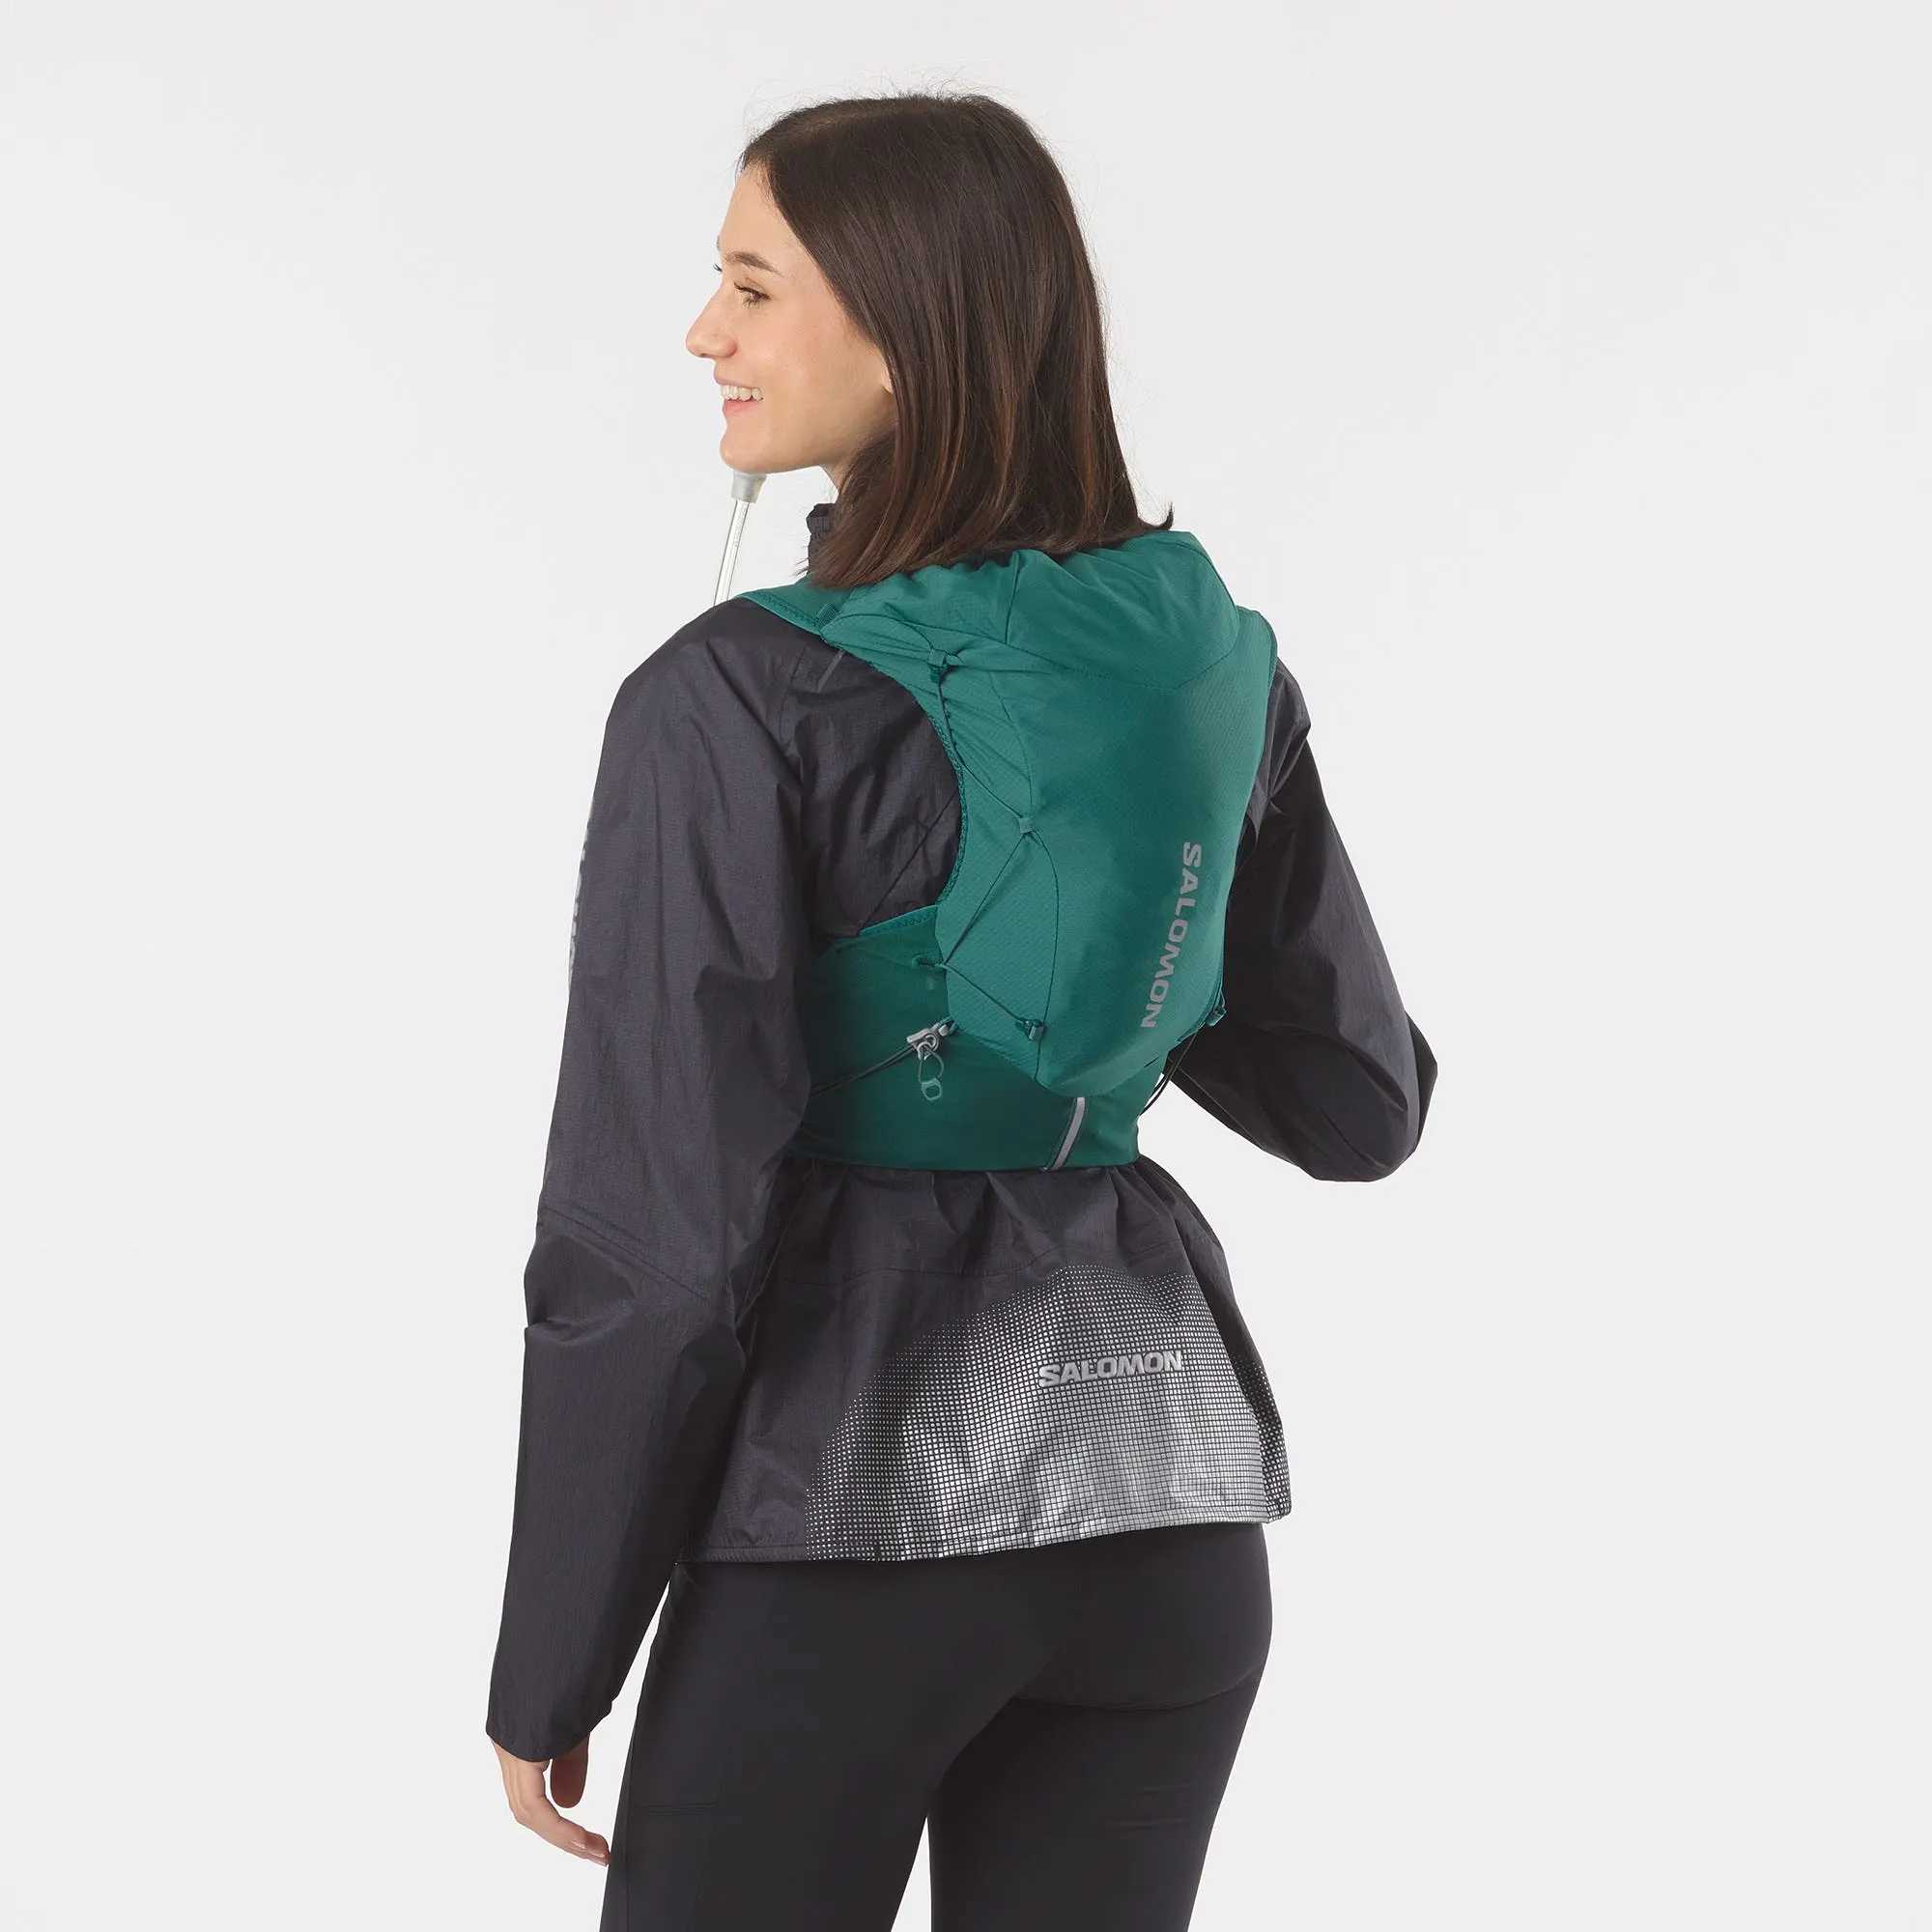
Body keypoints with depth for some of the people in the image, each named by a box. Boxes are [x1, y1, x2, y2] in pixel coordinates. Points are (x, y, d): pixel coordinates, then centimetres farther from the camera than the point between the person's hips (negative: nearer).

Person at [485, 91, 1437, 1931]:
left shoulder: (734, 702, -15)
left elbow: (655, 1228, -15)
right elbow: (1359, 1104, 12)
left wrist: (549, 1667, -5)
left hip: (854, 1501, -5)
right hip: (1169, 1488, 6)